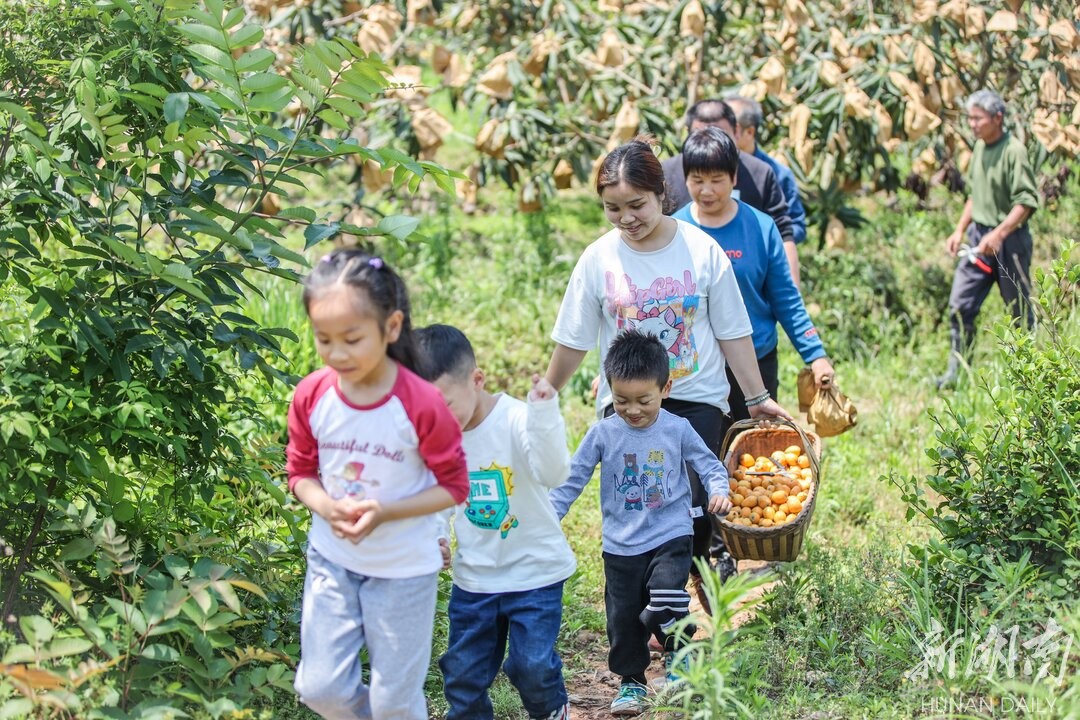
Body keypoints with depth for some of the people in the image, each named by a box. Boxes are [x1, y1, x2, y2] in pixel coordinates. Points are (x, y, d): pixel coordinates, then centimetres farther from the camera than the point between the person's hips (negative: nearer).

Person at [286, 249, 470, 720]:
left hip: (404, 567, -3)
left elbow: (454, 486, -13)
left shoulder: (421, 405, -23)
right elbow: (300, 472, 2)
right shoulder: (311, 396, -11)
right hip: (332, 559, 4)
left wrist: (384, 513, -26)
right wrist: (325, 506, -20)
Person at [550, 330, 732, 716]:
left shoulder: (677, 430, -5)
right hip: (620, 546, 2)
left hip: (670, 538, -2)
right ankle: (631, 681, 26)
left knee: (665, 603, -21)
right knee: (623, 618, 7)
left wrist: (719, 490, -18)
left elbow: (709, 464, 3)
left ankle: (677, 655, 7)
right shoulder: (603, 434, -5)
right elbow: (572, 479, 1)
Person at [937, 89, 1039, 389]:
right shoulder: (979, 148, 9)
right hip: (978, 238, 7)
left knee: (1020, 309, 6)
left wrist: (999, 234, -28)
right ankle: (957, 371, 10)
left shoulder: (1013, 151, -15)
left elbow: (1026, 202, -20)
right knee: (960, 305, 3)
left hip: (1009, 240, -7)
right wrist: (960, 230, 15)